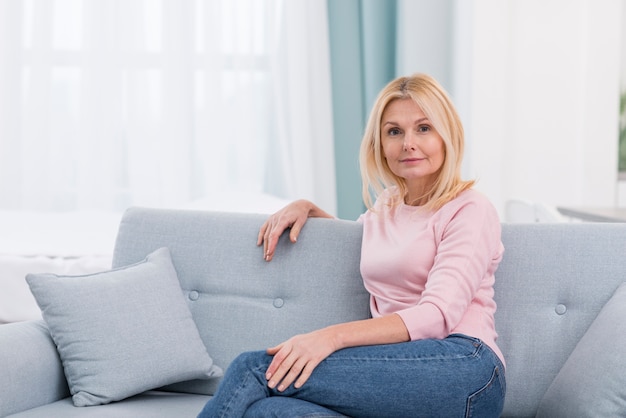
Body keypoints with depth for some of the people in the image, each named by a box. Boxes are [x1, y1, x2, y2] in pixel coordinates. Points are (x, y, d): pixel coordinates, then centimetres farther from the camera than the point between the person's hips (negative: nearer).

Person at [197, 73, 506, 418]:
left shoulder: (469, 209, 2)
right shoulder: (383, 208, 24)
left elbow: (437, 314, -12)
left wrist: (333, 336, -24)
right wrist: (307, 207, 28)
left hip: (463, 368, -6)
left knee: (255, 369, -21)